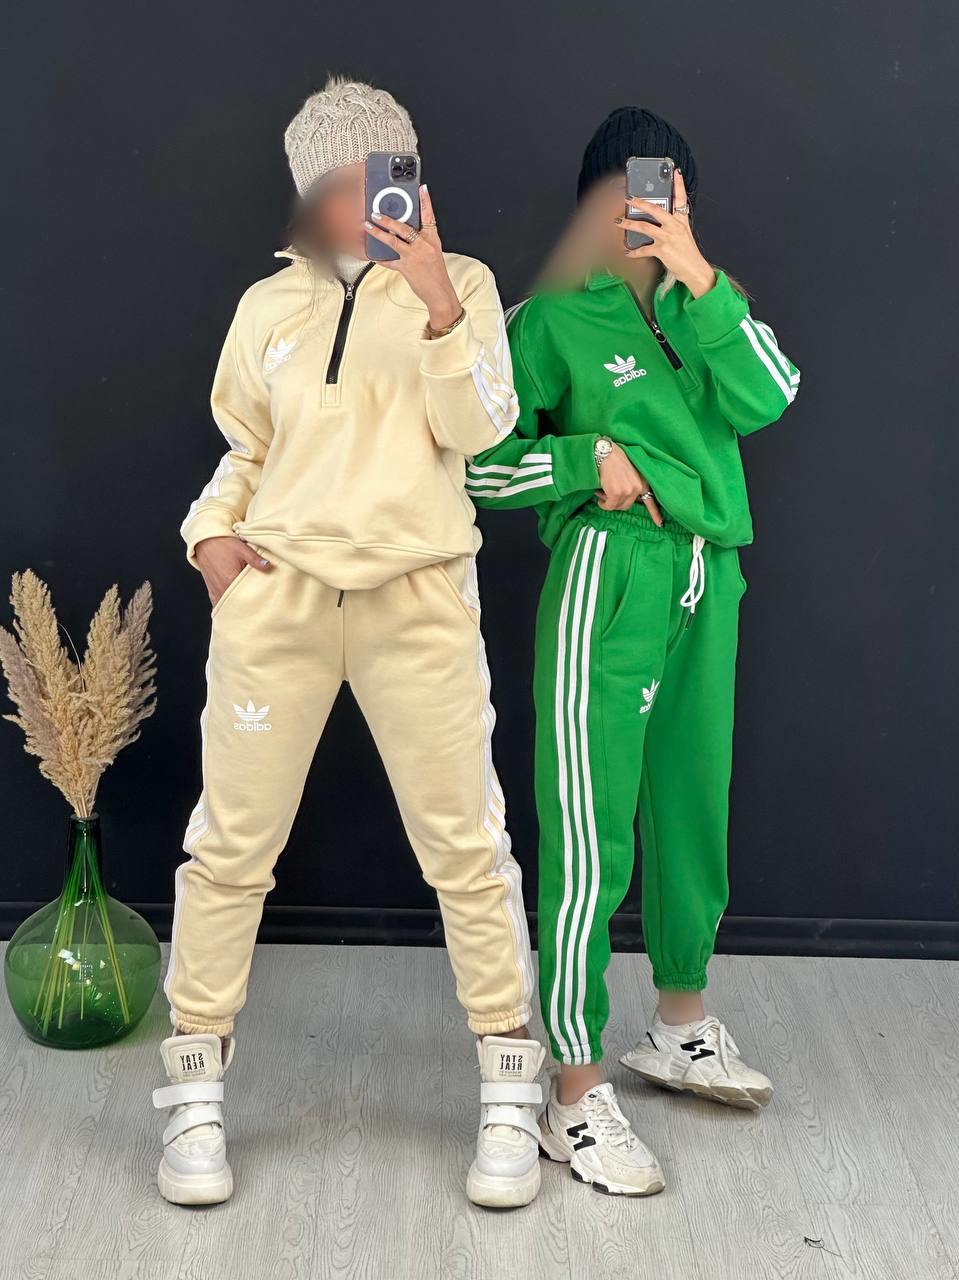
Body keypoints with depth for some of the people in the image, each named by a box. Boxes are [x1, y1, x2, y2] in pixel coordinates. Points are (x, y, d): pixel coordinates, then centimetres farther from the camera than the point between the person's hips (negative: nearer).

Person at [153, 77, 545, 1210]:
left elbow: (481, 425, -7)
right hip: (273, 597, 2)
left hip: (417, 603, -2)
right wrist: (212, 531, 4)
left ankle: (509, 1097, 14)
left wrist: (437, 300, -17)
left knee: (465, 845, 0)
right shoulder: (268, 304, 12)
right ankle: (196, 1098, 15)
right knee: (231, 845, 1)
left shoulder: (459, 282, 5)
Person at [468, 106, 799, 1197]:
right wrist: (591, 462, -13)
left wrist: (700, 278, -13)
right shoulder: (550, 318, -2)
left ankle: (680, 1025, 37)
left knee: (691, 808, 17)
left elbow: (765, 399, -6)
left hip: (708, 581, 6)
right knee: (591, 833, -6)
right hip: (609, 582, -6)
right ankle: (575, 1096, 1)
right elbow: (475, 462, -4)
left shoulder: (697, 306, 14)